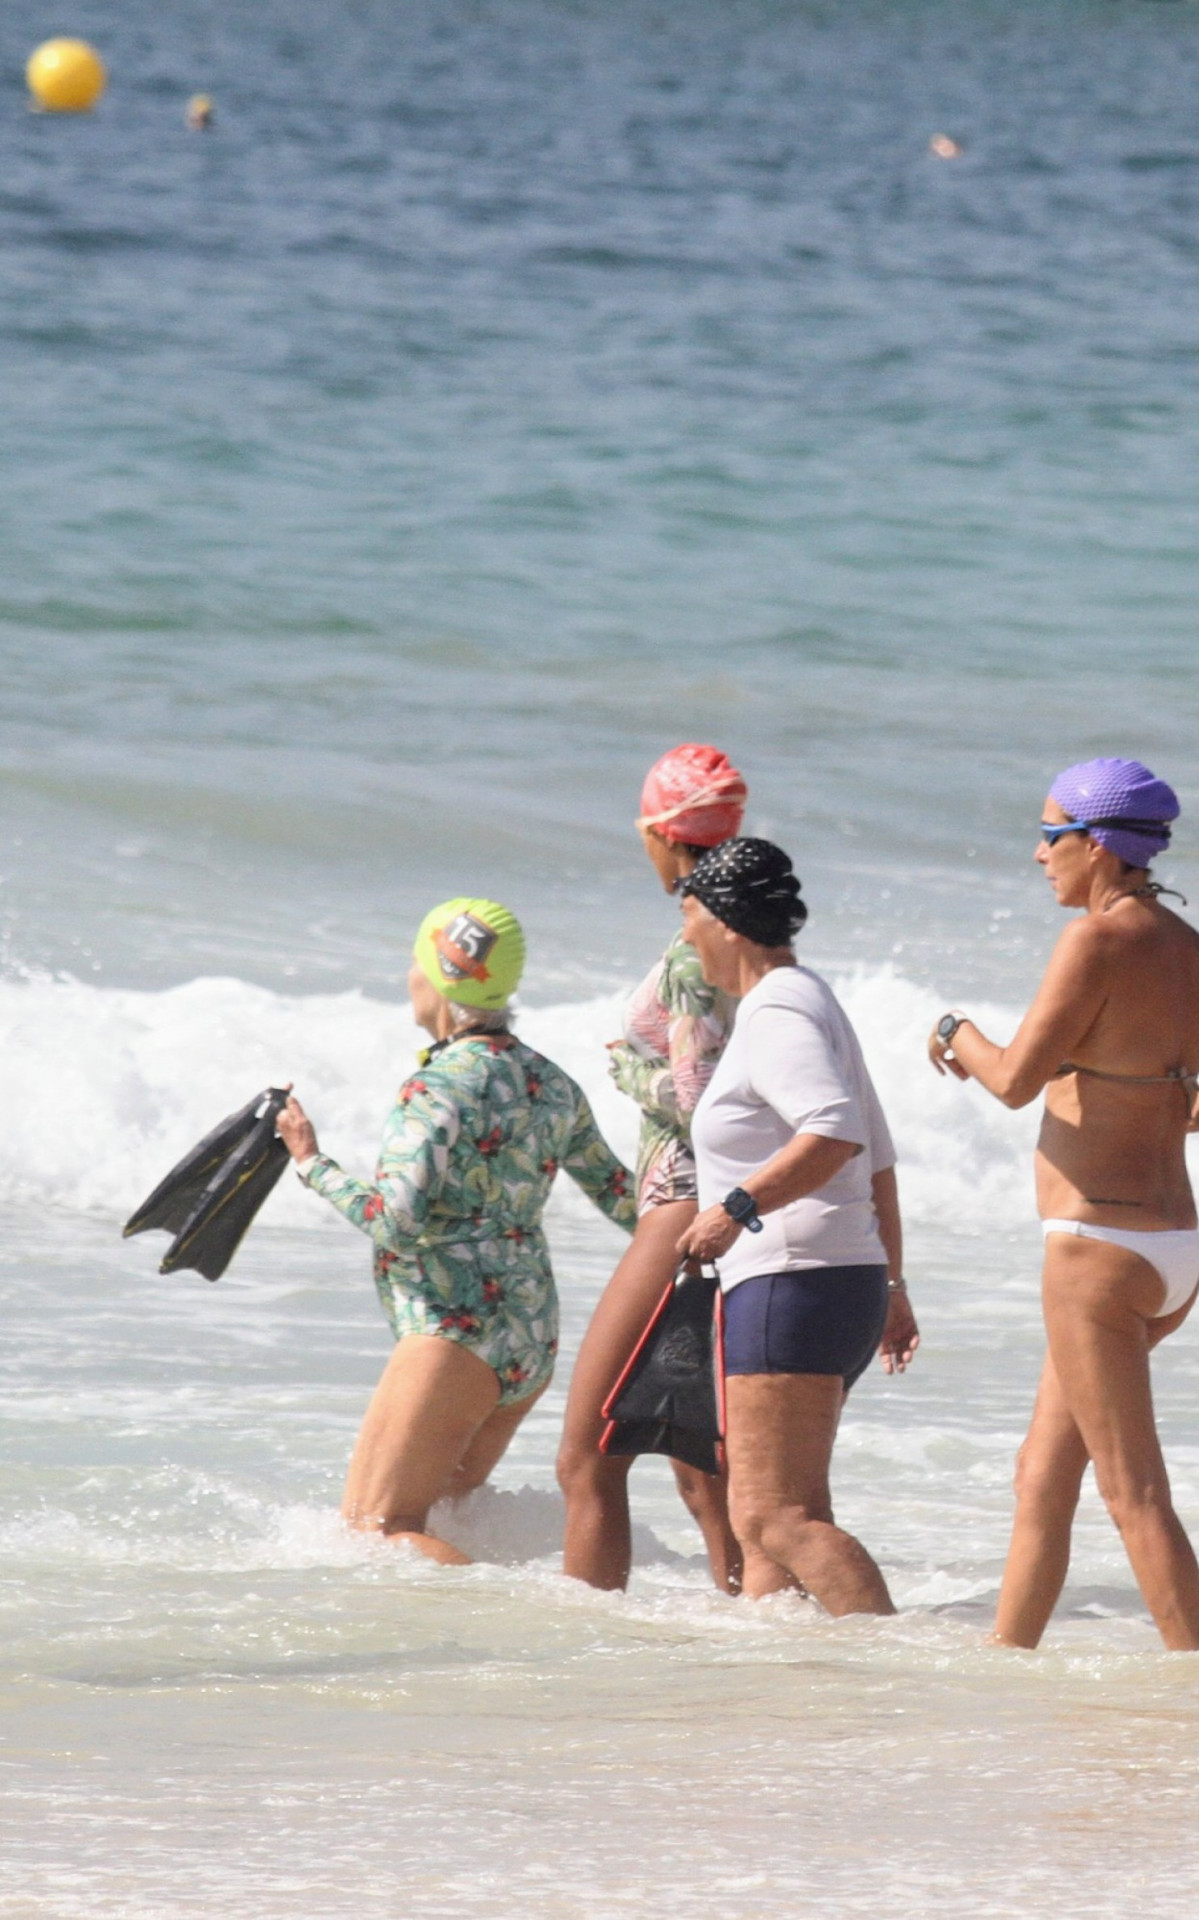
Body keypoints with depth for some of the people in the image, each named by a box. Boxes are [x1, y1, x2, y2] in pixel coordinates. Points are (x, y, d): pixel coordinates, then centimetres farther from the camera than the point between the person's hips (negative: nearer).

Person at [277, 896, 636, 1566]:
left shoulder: (440, 1087, -14)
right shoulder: (551, 1082, 11)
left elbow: (398, 1219, -23)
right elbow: (620, 1194, 22)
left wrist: (312, 1163, -10)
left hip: (457, 1335, -9)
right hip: (534, 1344, 9)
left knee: (374, 1527, -10)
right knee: (439, 1509, 21)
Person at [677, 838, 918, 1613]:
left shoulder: (774, 1014, -12)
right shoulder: (814, 1003, 20)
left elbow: (836, 1134, -29)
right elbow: (879, 1161, 27)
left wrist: (737, 1206, -27)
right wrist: (890, 1283, 31)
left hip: (793, 1281, -11)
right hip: (847, 1280, 11)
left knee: (778, 1518, -16)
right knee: (765, 1514, 13)